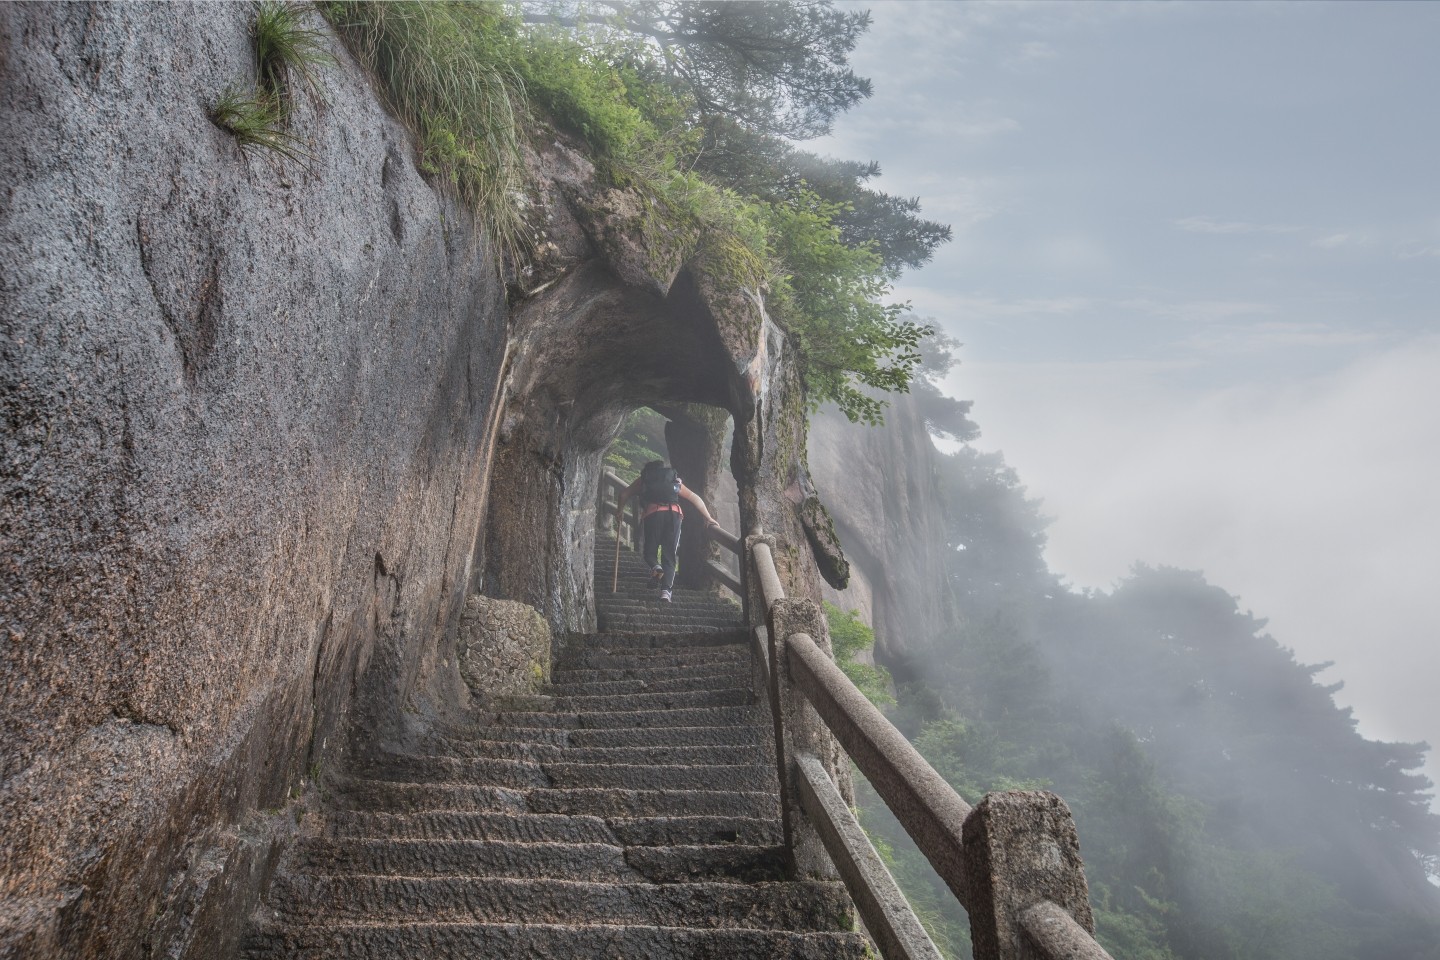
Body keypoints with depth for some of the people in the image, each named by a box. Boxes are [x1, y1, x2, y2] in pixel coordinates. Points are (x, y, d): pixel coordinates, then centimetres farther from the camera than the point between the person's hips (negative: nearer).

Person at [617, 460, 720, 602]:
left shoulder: (643, 479, 29)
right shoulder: (675, 481, 32)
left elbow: (624, 493, 25)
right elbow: (695, 498, 29)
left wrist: (620, 509, 42)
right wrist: (709, 518, 30)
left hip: (652, 514, -1)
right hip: (674, 514, 1)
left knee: (648, 550, 14)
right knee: (669, 556, 7)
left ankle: (656, 567, -18)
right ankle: (666, 590, -8)